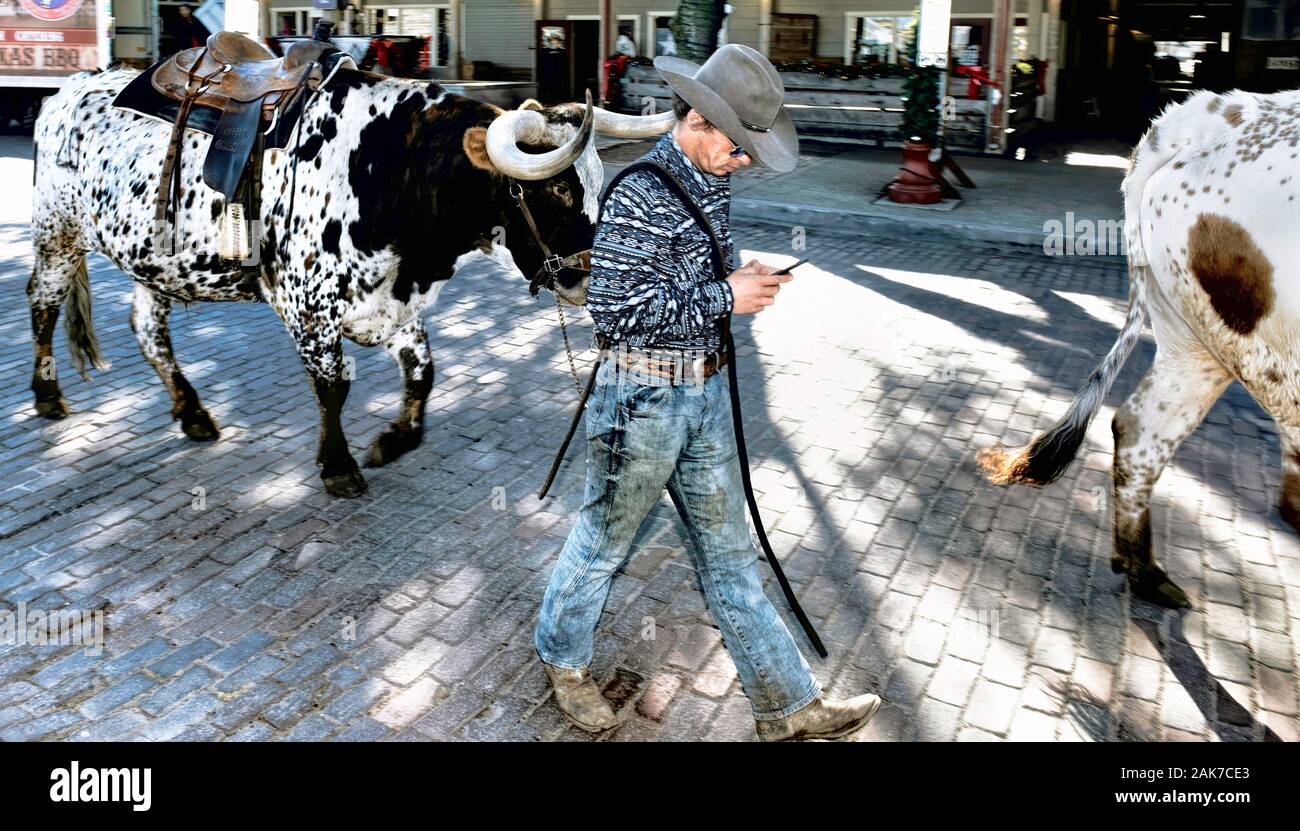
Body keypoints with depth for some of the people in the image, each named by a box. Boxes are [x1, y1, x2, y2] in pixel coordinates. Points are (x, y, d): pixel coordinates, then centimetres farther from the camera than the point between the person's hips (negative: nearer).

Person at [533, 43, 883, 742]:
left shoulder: (712, 183, 5)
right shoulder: (639, 197, -21)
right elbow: (615, 313, -26)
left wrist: (749, 281, -1)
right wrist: (725, 297, -21)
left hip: (706, 394, 8)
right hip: (643, 401, -8)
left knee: (729, 551, 14)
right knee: (603, 540, 13)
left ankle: (787, 704, 24)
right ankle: (562, 657, 40)